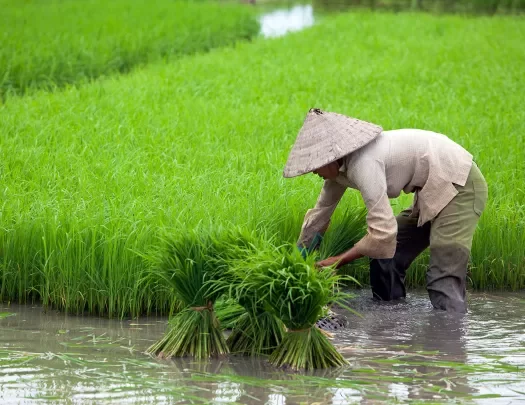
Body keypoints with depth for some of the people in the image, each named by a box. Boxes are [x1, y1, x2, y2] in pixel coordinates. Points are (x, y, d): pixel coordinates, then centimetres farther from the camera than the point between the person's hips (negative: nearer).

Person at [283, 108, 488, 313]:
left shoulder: (363, 163, -26)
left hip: (460, 187, -10)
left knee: (444, 281, -19)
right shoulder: (341, 165, 4)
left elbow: (382, 232, -29)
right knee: (384, 256, 11)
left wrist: (339, 261, -16)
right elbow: (320, 212, 19)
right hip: (433, 191, 10)